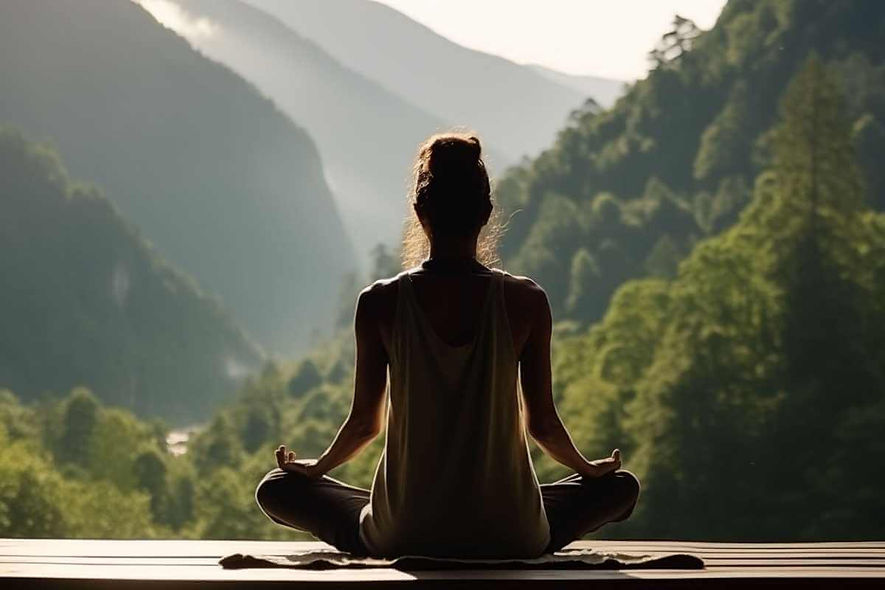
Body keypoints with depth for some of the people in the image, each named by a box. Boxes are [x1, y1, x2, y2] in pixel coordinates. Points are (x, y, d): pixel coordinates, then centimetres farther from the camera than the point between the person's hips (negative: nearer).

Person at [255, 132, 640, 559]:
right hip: (509, 537, 0)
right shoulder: (525, 302, -7)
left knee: (276, 489, 22)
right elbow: (542, 424, 1)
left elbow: (364, 423, 2)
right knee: (621, 486, 26)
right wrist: (588, 469, 22)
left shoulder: (381, 303, -7)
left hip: (402, 536, 0)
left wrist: (316, 467, 23)